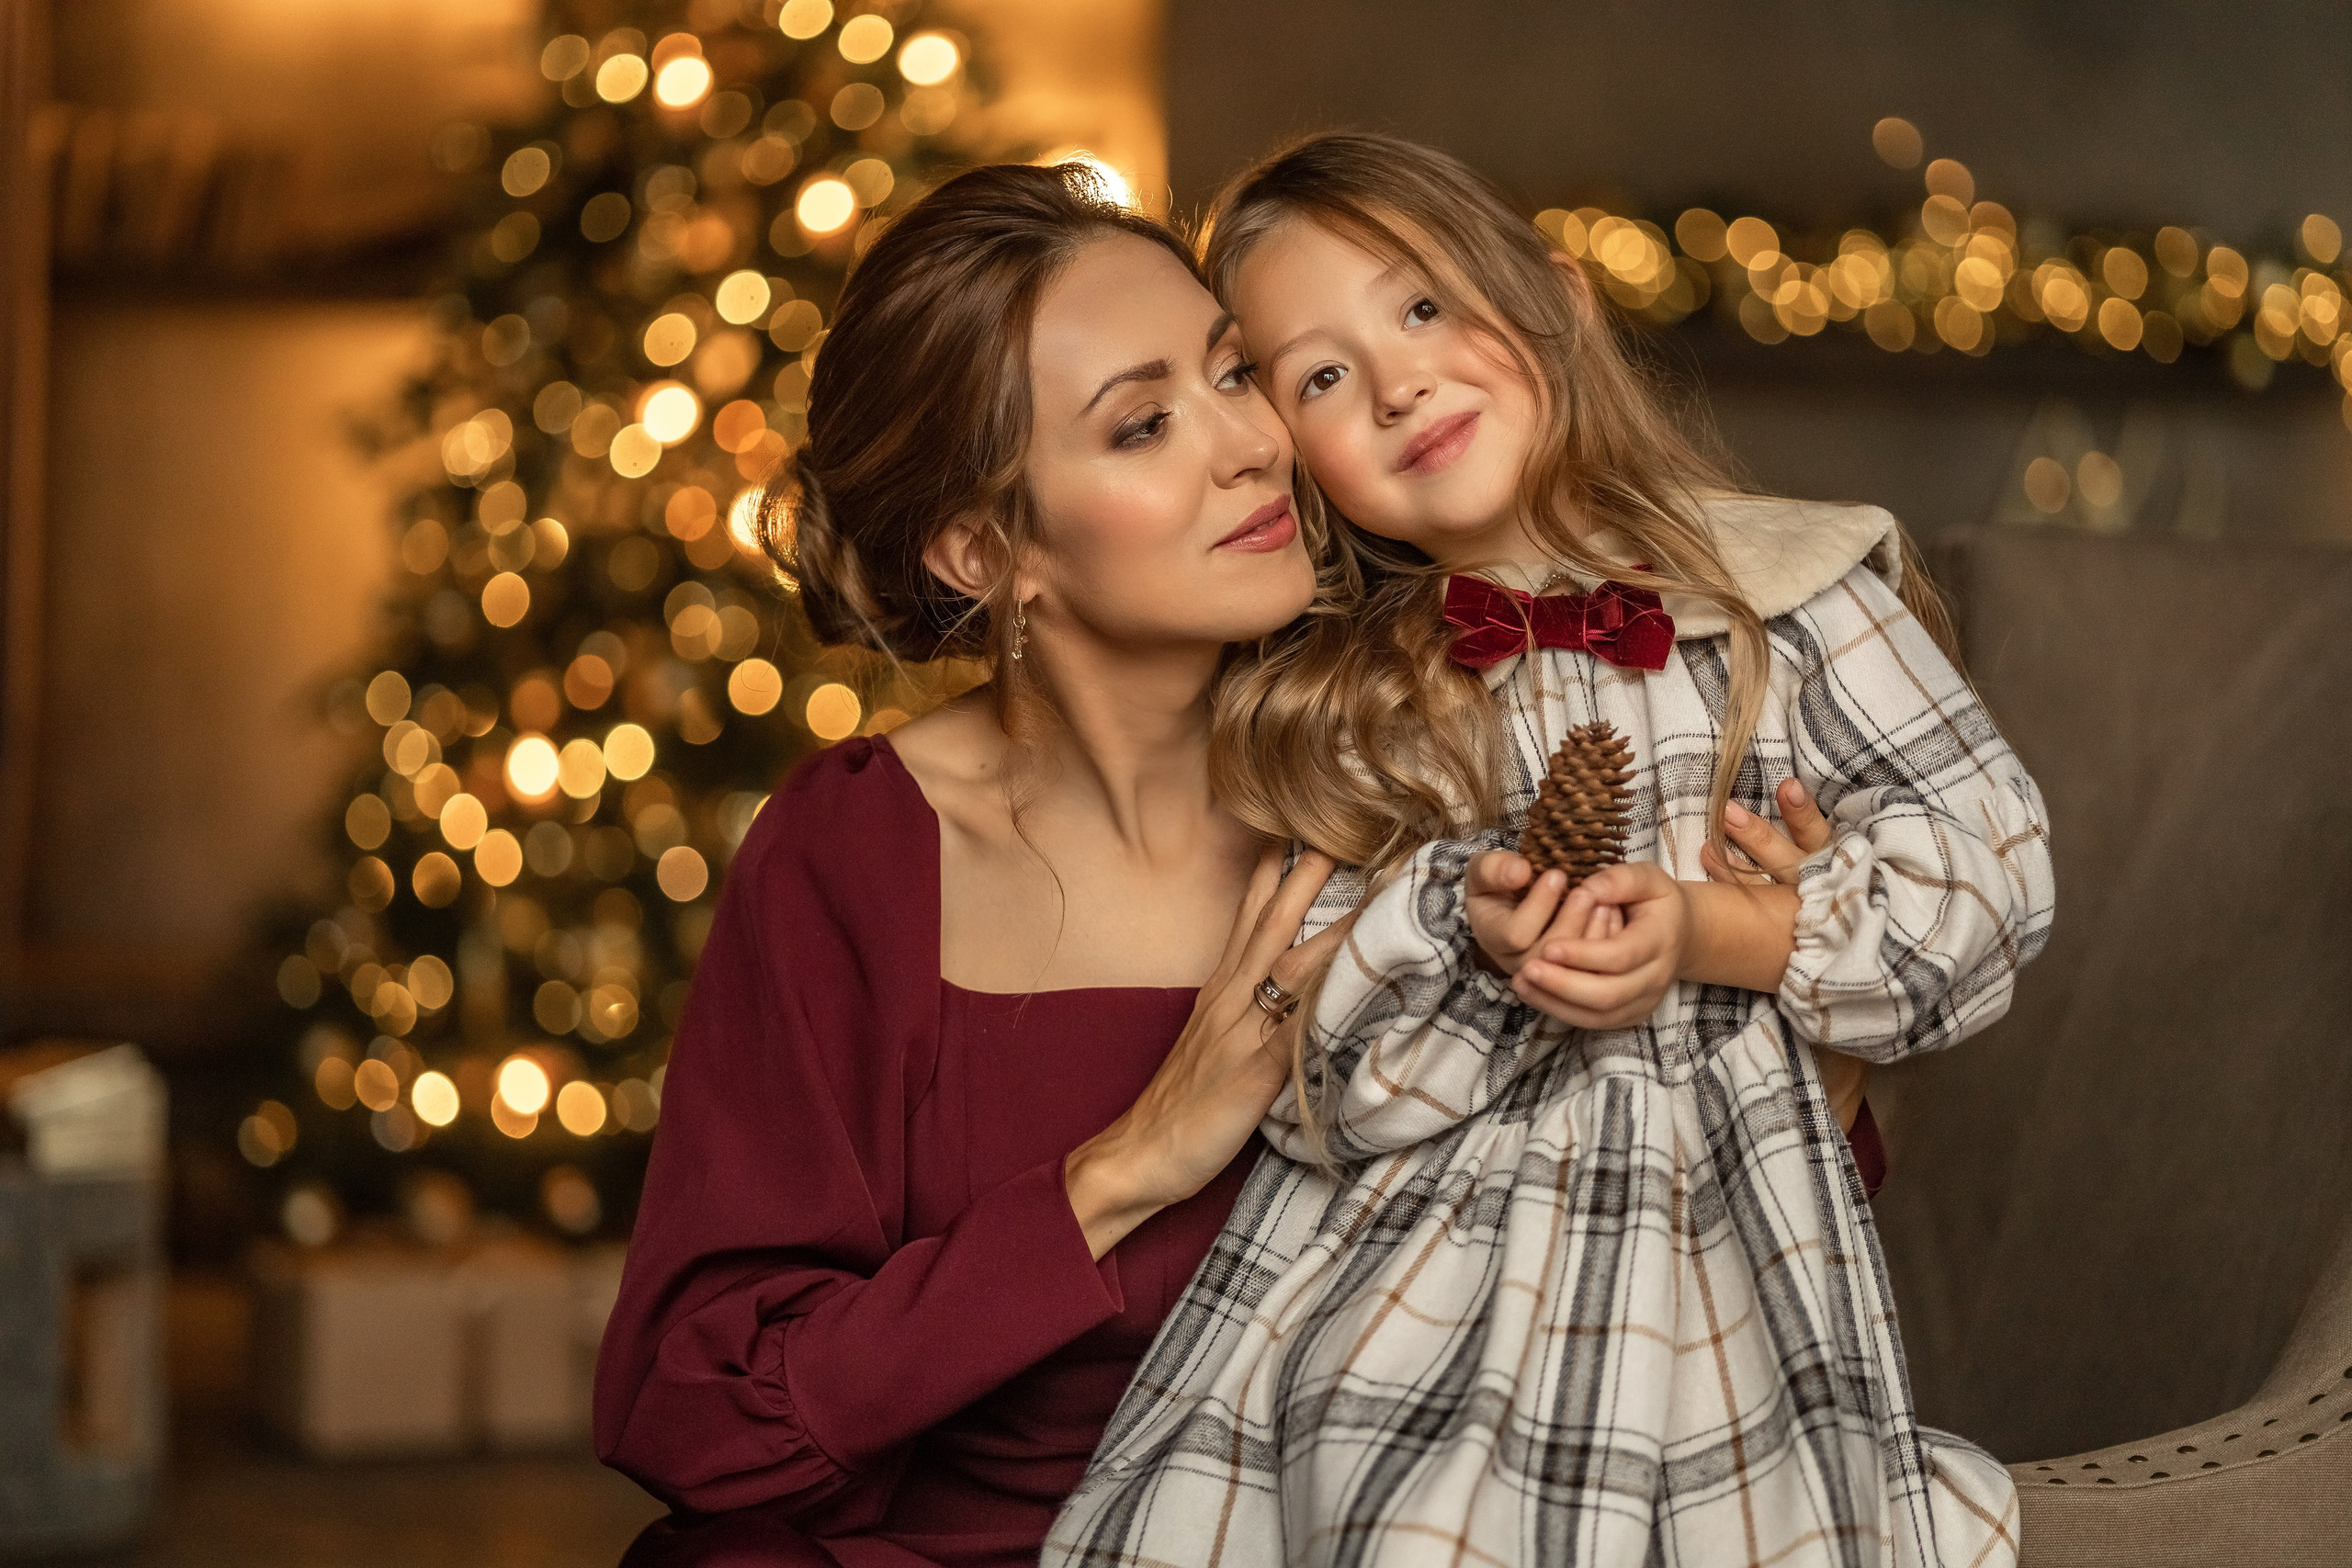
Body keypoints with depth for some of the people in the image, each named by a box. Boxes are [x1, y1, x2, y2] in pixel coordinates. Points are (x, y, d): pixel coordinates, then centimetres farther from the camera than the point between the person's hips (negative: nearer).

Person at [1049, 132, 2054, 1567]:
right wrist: (1464, 939, -18)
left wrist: (1713, 935, -15)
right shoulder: (1316, 708, 5)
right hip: (1411, 1268, 1)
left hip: (1720, 1257, -1)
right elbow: (1313, 1086, 1)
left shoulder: (1775, 586, 1)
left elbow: (1992, 864, -4)